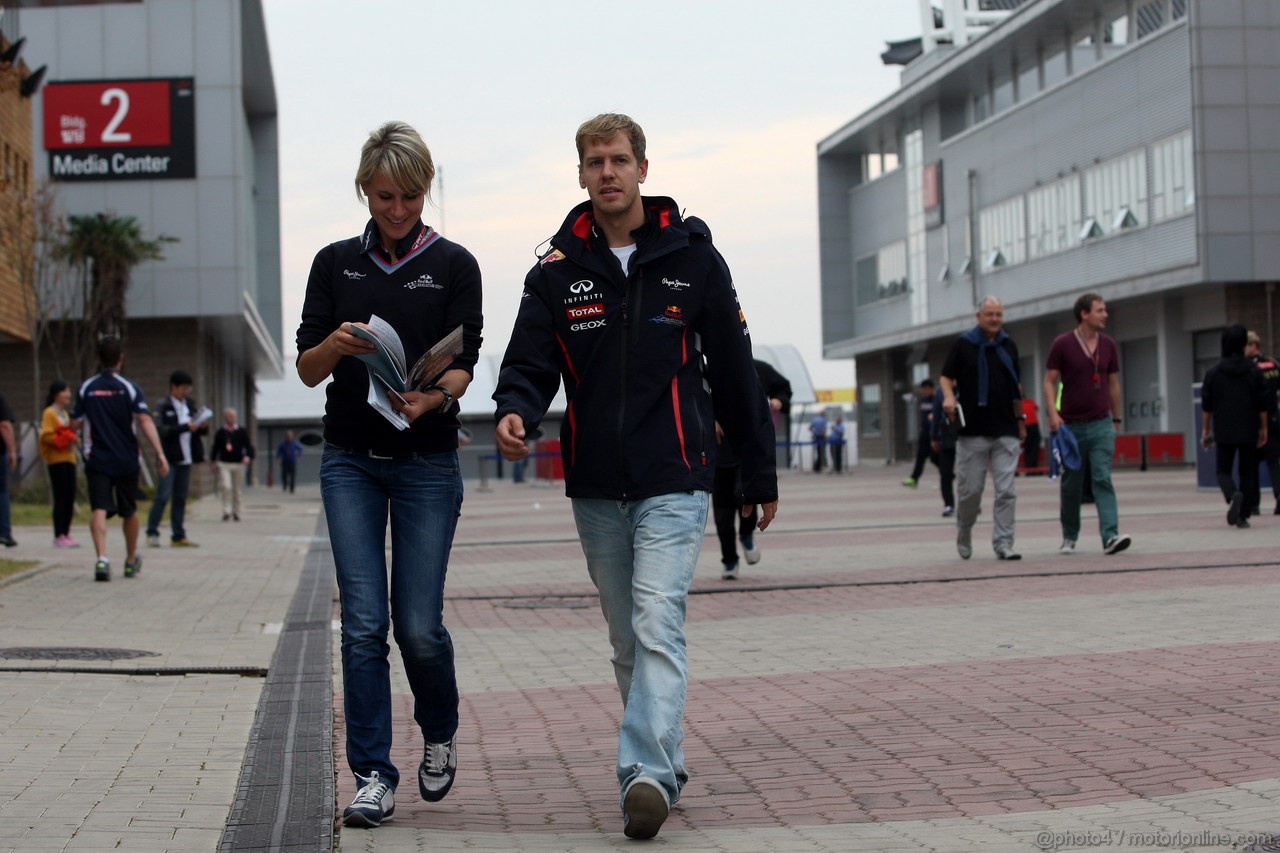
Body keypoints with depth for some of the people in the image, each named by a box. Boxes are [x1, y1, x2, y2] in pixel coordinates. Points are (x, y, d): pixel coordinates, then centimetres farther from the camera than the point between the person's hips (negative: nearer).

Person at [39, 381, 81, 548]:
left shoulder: (65, 413, 20)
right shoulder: (49, 413, -6)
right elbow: (46, 436, -14)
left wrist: (73, 438, 7)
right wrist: (67, 438, -18)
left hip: (69, 459, 8)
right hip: (57, 460, -8)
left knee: (70, 497, 5)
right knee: (60, 498, -8)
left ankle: (66, 533, 11)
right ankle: (59, 536, -6)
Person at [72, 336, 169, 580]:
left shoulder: (86, 388, 1)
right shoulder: (129, 388, -5)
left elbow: (74, 422, 7)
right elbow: (145, 421, -14)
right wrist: (160, 454, -17)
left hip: (96, 459, 0)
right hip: (126, 460, 0)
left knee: (99, 510, -7)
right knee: (129, 512, 16)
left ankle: (102, 558, -28)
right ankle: (131, 561, 31)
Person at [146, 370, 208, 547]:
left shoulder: (190, 406, 15)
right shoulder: (163, 407, -3)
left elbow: (199, 431, 20)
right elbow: (161, 430, -15)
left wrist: (203, 426, -3)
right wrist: (185, 427, -22)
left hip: (185, 459, 6)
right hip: (169, 458, -6)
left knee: (181, 498, 6)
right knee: (163, 495, -10)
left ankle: (178, 536, 8)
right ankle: (152, 533, -4)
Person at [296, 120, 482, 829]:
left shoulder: (453, 265, 2)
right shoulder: (335, 263, 7)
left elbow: (462, 365, -5)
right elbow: (307, 368, 4)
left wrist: (431, 398, -27)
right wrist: (337, 343, -18)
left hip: (427, 461, -2)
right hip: (350, 461, 2)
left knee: (418, 624, -3)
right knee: (364, 620, -6)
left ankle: (440, 735, 27)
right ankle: (373, 777, 1)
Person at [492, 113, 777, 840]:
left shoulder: (693, 257, 1)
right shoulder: (558, 270, 4)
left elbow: (735, 372, 5)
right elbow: (531, 364, 0)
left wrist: (761, 477, 7)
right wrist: (516, 412, -25)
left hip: (674, 481, -3)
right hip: (595, 487, 4)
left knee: (658, 624, -18)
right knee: (628, 639, 12)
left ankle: (647, 774, -25)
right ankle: (668, 759, 26)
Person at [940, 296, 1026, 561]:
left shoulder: (1009, 346, 12)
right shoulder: (963, 344, 2)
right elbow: (947, 376, 5)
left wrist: (1021, 421, 21)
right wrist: (949, 397, -16)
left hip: (1006, 432, 2)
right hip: (972, 430, -2)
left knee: (1006, 490, -4)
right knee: (970, 489, 3)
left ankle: (1003, 543, -1)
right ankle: (963, 535, 25)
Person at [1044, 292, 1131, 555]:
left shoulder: (1108, 345, 5)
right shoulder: (1062, 344, -5)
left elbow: (1113, 384, 14)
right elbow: (1050, 381, -5)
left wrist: (1116, 419, 15)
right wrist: (1052, 413, -17)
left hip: (1101, 425, 2)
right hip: (1071, 425, -2)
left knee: (1103, 480, -10)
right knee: (1070, 484, 8)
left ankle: (1110, 536, -19)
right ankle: (1069, 537, 22)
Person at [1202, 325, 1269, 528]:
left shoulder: (1214, 372, -2)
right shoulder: (1253, 371, -1)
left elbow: (1206, 406, 0)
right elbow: (1262, 404, 0)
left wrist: (1205, 429, 9)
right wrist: (1263, 428, 9)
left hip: (1224, 431, -1)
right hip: (1249, 431, 1)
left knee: (1223, 469, 10)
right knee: (1248, 471, 9)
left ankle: (1233, 495, -21)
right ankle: (1243, 515, 5)